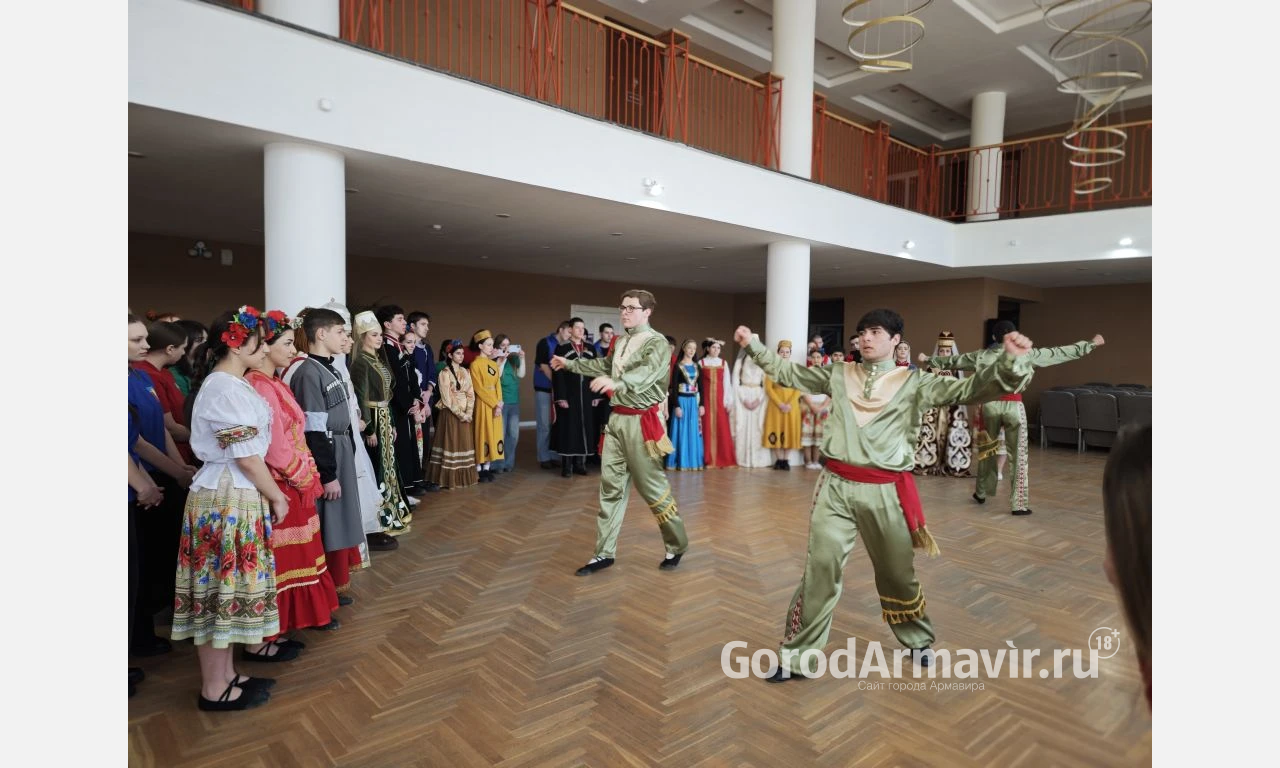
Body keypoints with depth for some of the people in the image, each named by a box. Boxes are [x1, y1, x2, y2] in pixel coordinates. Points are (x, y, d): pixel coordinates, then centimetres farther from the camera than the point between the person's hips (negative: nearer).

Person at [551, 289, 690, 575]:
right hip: (617, 417, 8)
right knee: (611, 485, 8)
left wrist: (617, 382, -48)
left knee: (651, 486, -1)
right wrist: (570, 364, 37)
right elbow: (605, 365, 31)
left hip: (641, 421, -7)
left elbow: (646, 372, -30)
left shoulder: (657, 342, -11)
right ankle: (605, 552, 17)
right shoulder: (620, 341, 13)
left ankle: (677, 546, 19)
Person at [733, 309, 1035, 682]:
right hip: (836, 485, 1)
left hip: (886, 491, 0)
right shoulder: (839, 374, 8)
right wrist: (754, 345, 8)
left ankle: (919, 641, 44)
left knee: (897, 573, 17)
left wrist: (1010, 361, -22)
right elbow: (788, 372, 13)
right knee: (820, 568, -1)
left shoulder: (913, 382, 2)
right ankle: (797, 654, 11)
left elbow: (970, 389, -6)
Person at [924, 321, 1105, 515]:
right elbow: (1060, 352, 4)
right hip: (1013, 406, -2)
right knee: (1018, 454, 3)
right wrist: (1091, 344, 14)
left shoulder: (982, 355, 4)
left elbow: (954, 360, 15)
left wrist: (930, 361, 30)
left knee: (986, 450, 17)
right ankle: (1019, 503, 4)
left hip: (990, 404, 2)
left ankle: (981, 493, 30)